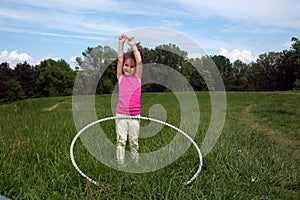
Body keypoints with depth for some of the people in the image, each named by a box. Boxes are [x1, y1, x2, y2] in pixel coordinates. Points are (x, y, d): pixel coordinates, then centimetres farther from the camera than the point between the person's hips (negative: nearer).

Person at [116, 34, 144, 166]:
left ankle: (136, 164, 19)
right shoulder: (120, 77, 4)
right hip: (121, 115, 0)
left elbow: (139, 61, -7)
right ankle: (120, 165, 8)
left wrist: (133, 45, -10)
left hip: (135, 115, 0)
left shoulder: (138, 77, 4)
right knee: (121, 141, 2)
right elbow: (119, 59, -4)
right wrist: (121, 44, -12)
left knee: (134, 142, 9)